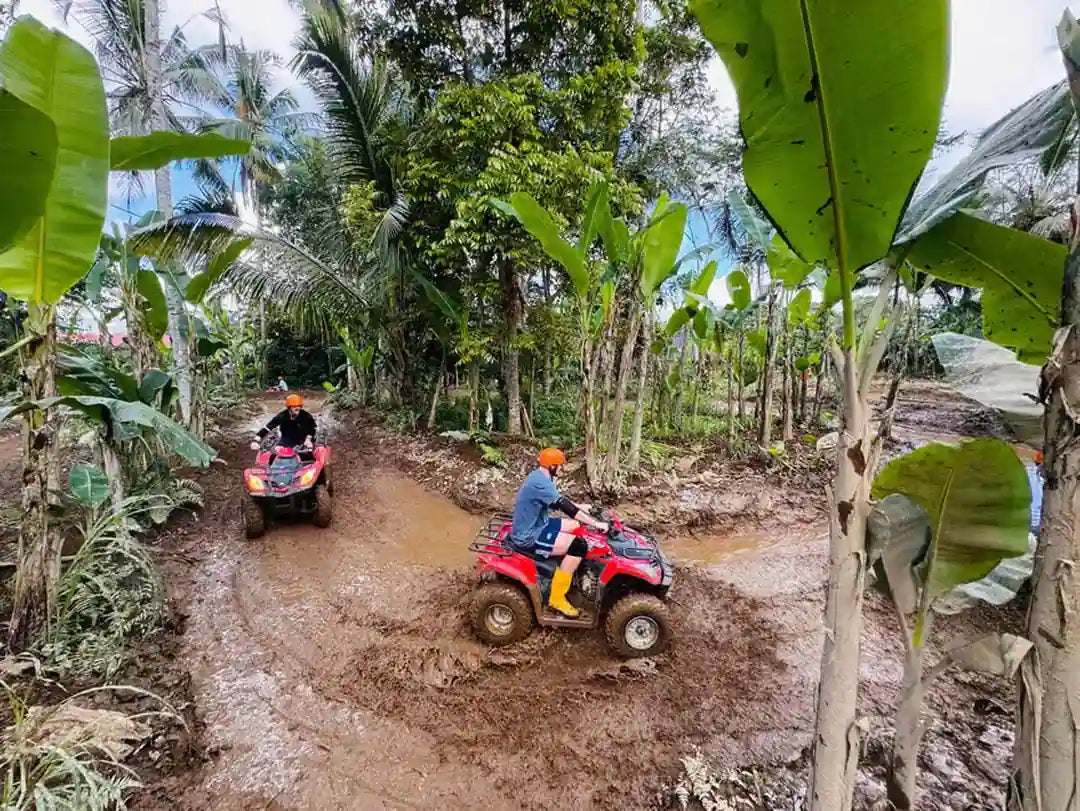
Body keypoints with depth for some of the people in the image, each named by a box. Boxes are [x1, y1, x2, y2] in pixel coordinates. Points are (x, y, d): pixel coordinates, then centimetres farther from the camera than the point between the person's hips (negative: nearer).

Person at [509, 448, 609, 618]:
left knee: (576, 526, 18)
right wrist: (595, 523, -23)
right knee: (578, 546, -19)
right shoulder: (541, 483, -25)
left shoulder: (539, 477, 7)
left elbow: (558, 501, 22)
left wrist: (580, 507, 21)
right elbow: (566, 507, -28)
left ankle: (567, 571, 29)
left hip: (533, 526, 11)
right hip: (528, 537, -11)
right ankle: (557, 597, -9)